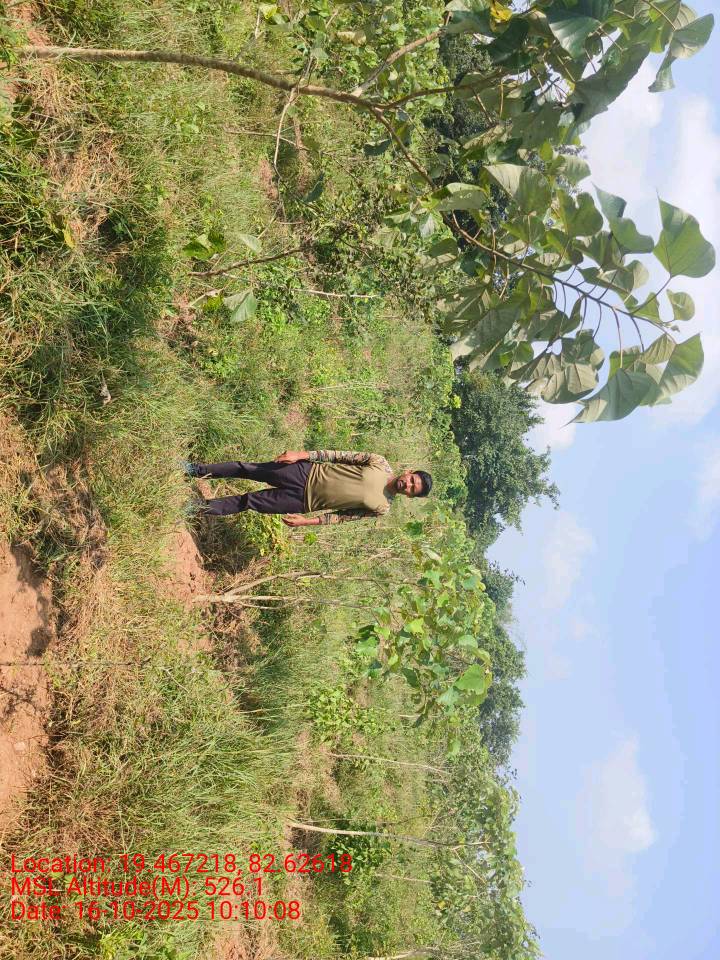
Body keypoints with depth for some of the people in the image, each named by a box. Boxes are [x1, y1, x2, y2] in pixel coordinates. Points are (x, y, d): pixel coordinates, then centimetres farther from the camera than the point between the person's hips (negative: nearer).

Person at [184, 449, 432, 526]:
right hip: (307, 472, 1)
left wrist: (308, 521, -9)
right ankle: (198, 470, 22)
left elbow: (342, 516, -3)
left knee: (248, 501, 0)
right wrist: (302, 454, -9)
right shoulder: (380, 464, -6)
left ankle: (202, 508, 20)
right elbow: (343, 456, -3)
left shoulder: (381, 508, -8)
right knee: (245, 469, 2)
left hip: (304, 501, -1)